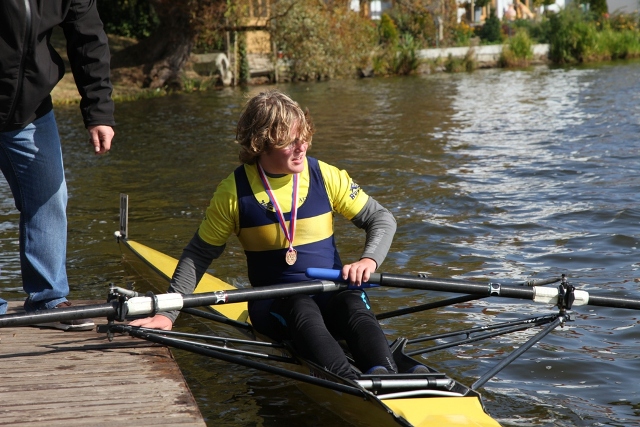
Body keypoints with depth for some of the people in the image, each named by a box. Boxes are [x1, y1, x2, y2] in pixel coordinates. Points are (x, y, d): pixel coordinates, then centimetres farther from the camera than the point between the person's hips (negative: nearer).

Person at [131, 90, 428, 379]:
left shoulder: (326, 177, 0)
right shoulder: (233, 193, -3)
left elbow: (381, 219, 7)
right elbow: (199, 254, 7)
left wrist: (369, 259, -13)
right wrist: (167, 313, 0)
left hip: (332, 292, 2)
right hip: (274, 304, -2)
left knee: (355, 307, -33)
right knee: (302, 309, -36)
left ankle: (384, 378, -60)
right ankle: (350, 382, -61)